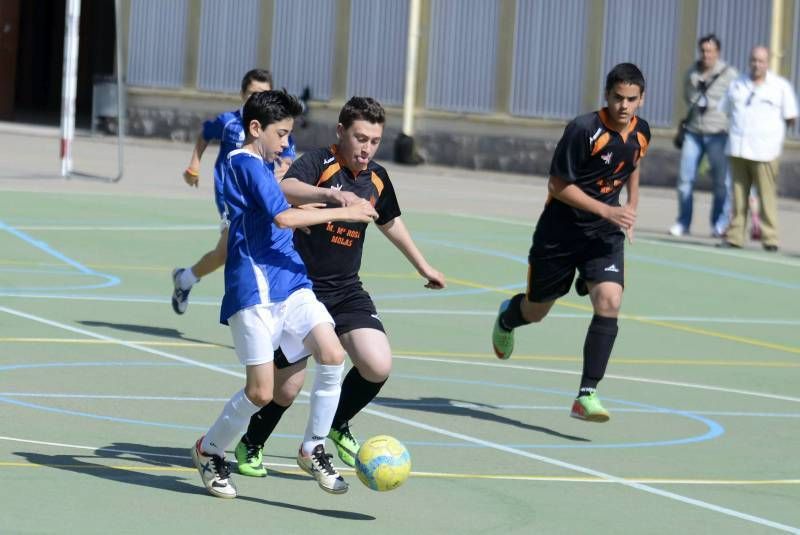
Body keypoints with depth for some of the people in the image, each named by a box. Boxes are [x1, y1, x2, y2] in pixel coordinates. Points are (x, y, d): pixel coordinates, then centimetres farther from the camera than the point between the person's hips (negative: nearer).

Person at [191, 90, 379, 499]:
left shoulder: (259, 167, 20)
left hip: (289, 286, 9)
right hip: (254, 291, -9)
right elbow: (283, 218, -21)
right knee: (261, 391, -8)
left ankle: (313, 449, 0)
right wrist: (344, 212, -15)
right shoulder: (246, 164, -10)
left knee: (332, 355, -12)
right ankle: (209, 451, 16)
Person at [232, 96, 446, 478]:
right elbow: (286, 189, -38)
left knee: (378, 366, -14)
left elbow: (390, 222, 26)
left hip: (346, 290, 5)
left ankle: (338, 425, 16)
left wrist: (422, 265, 36)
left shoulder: (377, 178, 5)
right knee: (286, 387, -1)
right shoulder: (318, 163, -15)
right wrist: (331, 193, -55)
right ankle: (251, 445, 30)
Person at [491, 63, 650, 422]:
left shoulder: (641, 133, -1)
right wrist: (606, 210, -24)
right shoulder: (584, 130, -22)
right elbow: (558, 185, -18)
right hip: (560, 230, -3)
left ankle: (586, 395, -20)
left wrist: (632, 207, 14)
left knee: (609, 301, -21)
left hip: (605, 234, 3)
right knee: (536, 311, 14)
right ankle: (507, 318, 54)